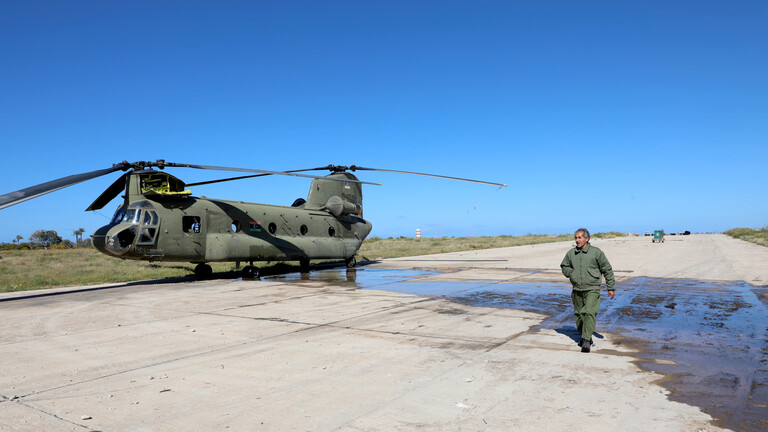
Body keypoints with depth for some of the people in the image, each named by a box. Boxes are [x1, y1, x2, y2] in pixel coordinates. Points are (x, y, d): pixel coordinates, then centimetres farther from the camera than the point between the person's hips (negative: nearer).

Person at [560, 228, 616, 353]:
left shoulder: (596, 252, -4)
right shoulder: (571, 253, 5)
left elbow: (607, 270, 2)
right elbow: (564, 266, 21)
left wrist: (611, 288, 3)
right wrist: (570, 273, -2)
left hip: (592, 290, -4)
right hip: (577, 290, 4)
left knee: (589, 313, -18)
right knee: (578, 314, 11)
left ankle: (586, 341, -17)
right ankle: (584, 337, 30)